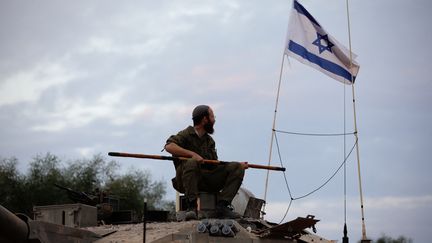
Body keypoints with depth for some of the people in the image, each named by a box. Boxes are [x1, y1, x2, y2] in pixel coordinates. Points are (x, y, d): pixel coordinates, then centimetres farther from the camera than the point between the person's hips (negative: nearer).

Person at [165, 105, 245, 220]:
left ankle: (222, 206, -16)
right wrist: (192, 154, -28)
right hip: (186, 181, -6)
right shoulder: (186, 135, -1)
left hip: (206, 182, 6)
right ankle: (191, 206, -35)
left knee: (237, 168, -4)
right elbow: (169, 146, -20)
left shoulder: (210, 141, 22)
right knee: (191, 163, -38)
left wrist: (239, 165, 11)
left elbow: (215, 164, 20)